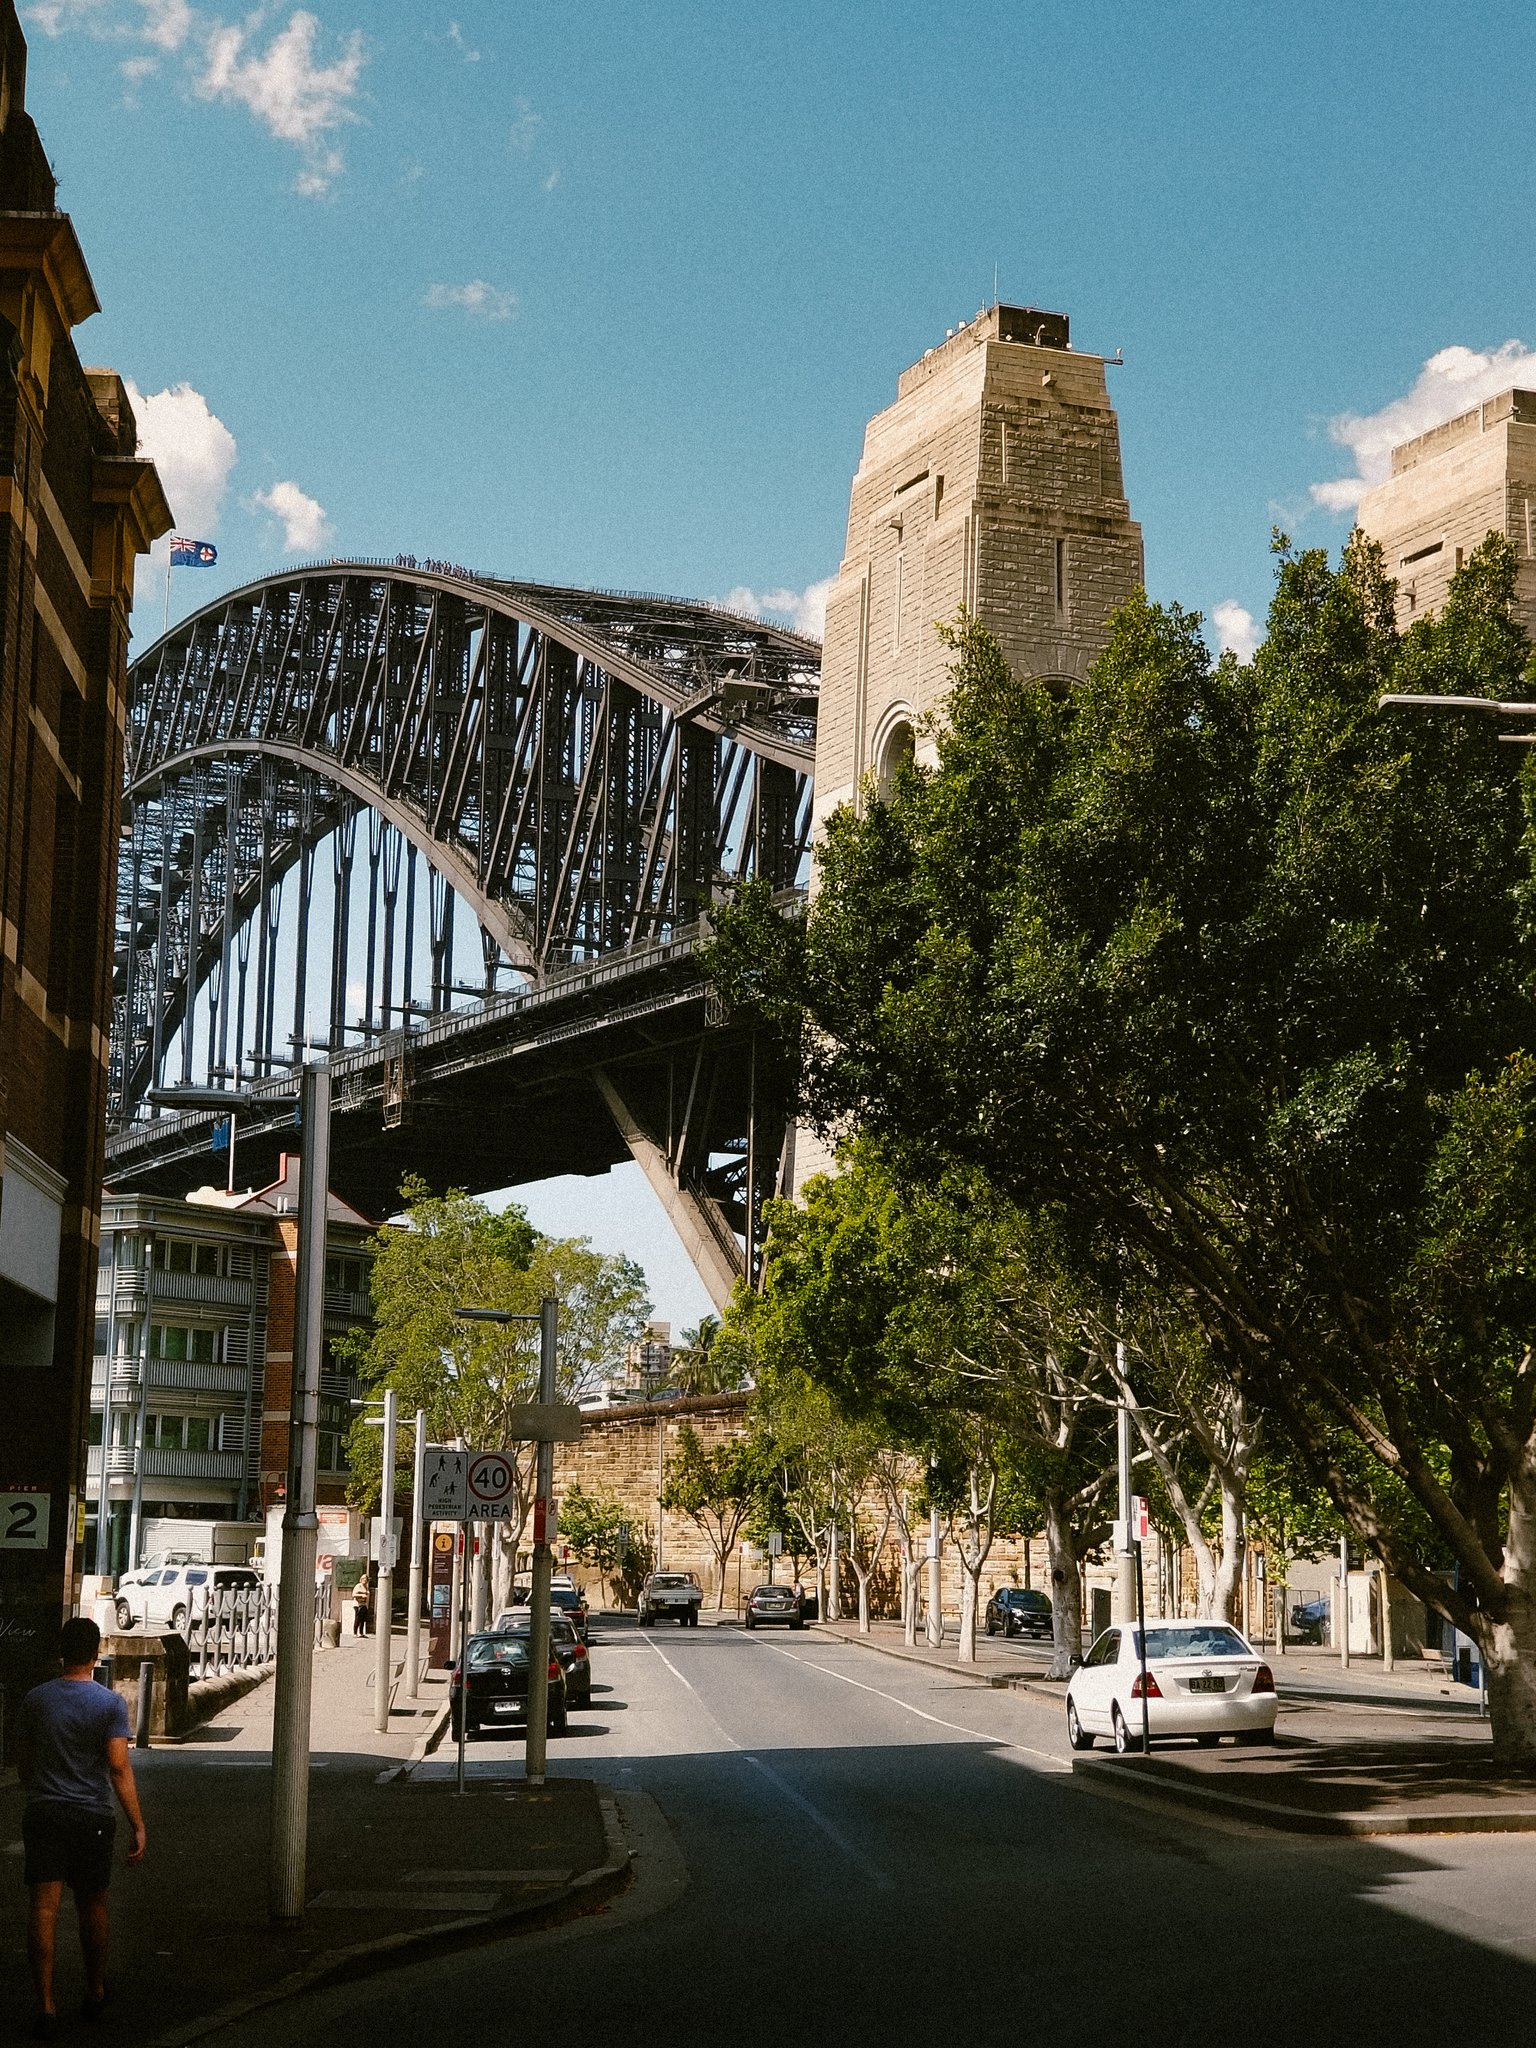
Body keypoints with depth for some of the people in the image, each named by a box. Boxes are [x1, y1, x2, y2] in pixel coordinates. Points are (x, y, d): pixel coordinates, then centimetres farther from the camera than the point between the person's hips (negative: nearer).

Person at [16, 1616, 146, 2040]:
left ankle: (46, 2009, -9)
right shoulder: (111, 1703, -8)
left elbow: (23, 1761, 11)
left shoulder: (35, 1699, 2)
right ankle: (95, 1993, 31)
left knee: (44, 1908, -3)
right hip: (92, 1815, -1)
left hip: (42, 1814, 1)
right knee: (92, 1906, 16)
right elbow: (119, 1768, -13)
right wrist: (138, 1826, -10)